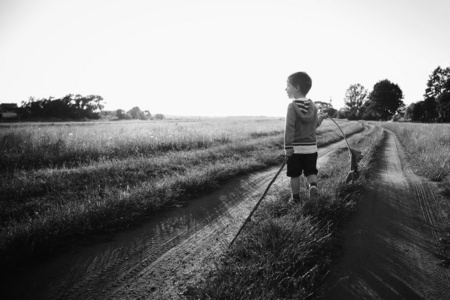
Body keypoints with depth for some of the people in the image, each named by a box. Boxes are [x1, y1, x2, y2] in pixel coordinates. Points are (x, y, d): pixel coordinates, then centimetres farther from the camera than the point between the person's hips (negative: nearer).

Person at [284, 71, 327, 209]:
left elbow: (290, 128, -19)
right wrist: (321, 118, 35)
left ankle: (295, 198, 21)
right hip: (311, 147, 5)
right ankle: (313, 188, -13)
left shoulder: (292, 106, -14)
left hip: (296, 148, -4)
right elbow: (315, 125, 14)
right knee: (311, 172, 13)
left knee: (294, 175, 10)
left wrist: (288, 146, -19)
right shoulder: (313, 105, 4)